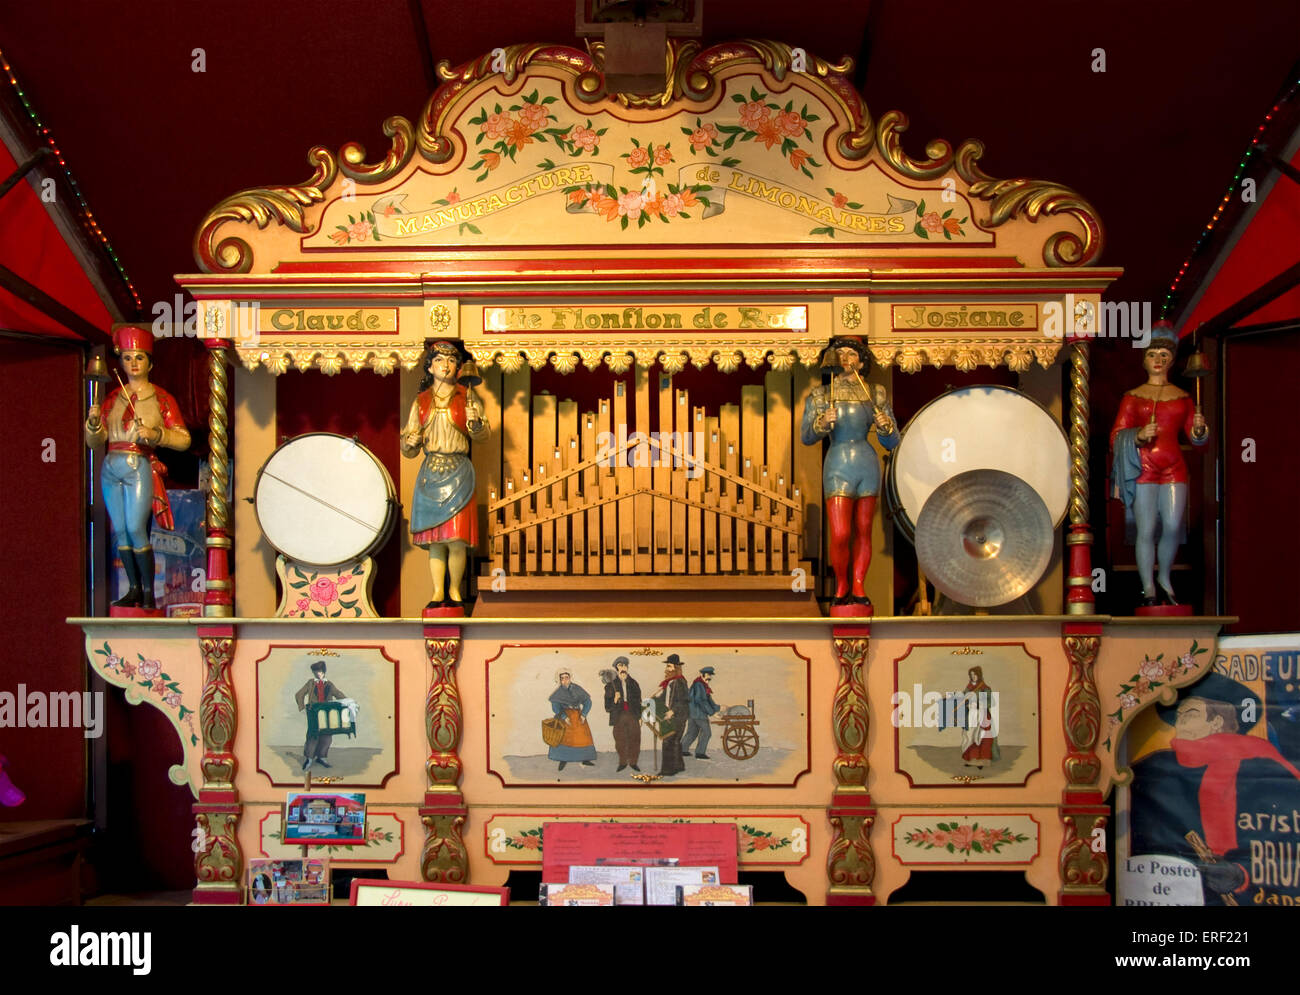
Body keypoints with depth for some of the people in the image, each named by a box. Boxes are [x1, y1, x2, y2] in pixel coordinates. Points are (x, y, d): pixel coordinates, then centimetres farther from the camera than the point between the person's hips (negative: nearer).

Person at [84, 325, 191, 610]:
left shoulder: (161, 399, 3)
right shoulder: (113, 397, 13)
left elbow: (183, 439, -1)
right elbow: (94, 442, 14)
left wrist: (155, 434, -15)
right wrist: (93, 422, -6)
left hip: (140, 468, -4)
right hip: (112, 468, 5)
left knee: (135, 528, -13)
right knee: (119, 530, 3)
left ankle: (148, 591, -4)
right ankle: (134, 589, 11)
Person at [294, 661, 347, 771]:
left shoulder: (329, 684, 14)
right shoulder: (311, 683, 8)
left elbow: (338, 694, 13)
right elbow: (299, 695, 8)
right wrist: (302, 707, -5)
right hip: (314, 713, -3)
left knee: (327, 735, 1)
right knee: (313, 735, -8)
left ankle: (321, 757, 16)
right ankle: (308, 758, 5)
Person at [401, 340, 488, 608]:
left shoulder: (466, 398, 7)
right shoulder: (421, 401, 12)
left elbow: (481, 435, -1)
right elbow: (408, 447, 15)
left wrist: (473, 420, -21)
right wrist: (412, 441, -7)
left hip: (458, 473, -2)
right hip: (430, 473, 2)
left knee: (456, 537, -8)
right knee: (434, 537, 0)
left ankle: (455, 590, 4)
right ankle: (438, 591, 7)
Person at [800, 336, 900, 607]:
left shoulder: (874, 395, 2)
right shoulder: (821, 395, -2)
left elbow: (892, 442, 3)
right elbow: (806, 437, -3)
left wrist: (885, 425, -19)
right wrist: (822, 423, -22)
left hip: (868, 465, 2)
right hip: (838, 469, -2)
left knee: (863, 532, 7)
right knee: (839, 536, -9)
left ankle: (858, 587, 18)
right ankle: (841, 586, 13)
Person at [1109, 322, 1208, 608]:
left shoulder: (1182, 397, 14)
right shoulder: (1133, 397, 7)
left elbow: (1194, 437, 14)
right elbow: (1117, 435, 1)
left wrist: (1199, 429, -9)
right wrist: (1139, 436, -18)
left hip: (1174, 468, 2)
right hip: (1143, 469, -2)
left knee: (1173, 527, -7)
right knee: (1146, 530, -6)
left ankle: (1164, 579, 15)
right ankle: (1148, 590, 2)